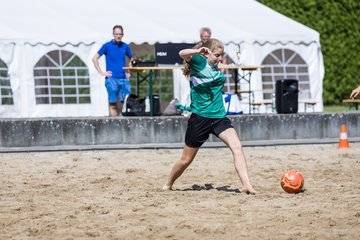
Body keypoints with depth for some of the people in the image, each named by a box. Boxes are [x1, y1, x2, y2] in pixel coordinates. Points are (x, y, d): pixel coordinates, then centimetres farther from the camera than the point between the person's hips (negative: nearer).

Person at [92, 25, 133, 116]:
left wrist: (129, 72, 14)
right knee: (113, 104, -3)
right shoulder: (107, 46, 0)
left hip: (124, 79, 4)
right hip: (112, 79, -4)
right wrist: (101, 73, -4)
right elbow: (95, 58, 1)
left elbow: (131, 59, 26)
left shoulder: (125, 46, 10)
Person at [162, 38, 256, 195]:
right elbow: (182, 54, -34)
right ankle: (168, 185, 33)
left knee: (237, 147, -19)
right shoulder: (199, 62, -11)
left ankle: (246, 185, -26)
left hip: (219, 117, 5)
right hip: (200, 118, -5)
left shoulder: (214, 67, 8)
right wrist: (197, 51, -50)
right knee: (186, 160, 9)